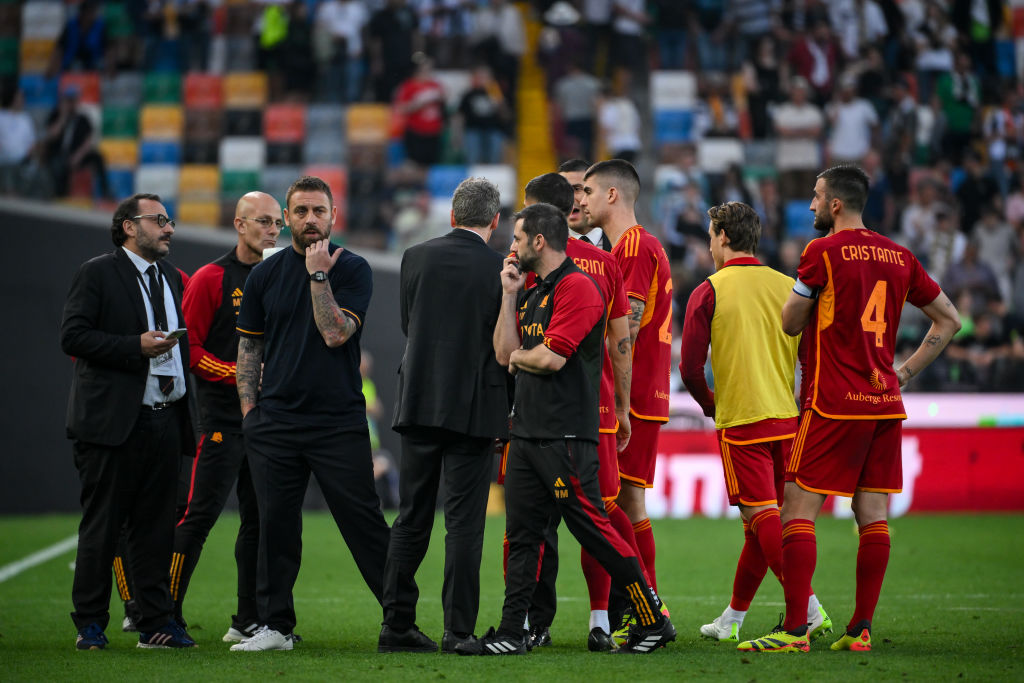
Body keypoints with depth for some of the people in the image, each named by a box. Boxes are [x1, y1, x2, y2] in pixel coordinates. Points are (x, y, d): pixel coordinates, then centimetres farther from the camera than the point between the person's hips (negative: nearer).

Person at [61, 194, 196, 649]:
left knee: (156, 526, 7)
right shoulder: (97, 274, -2)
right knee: (102, 526, -1)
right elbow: (72, 337, -11)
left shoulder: (172, 278, 19)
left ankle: (156, 624, 10)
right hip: (113, 420, -6)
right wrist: (135, 347, -18)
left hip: (164, 419, 6)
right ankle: (90, 624, 6)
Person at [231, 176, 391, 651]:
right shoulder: (265, 274, 11)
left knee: (363, 521, -5)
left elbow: (336, 334, -13)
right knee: (275, 523, 4)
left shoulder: (352, 269, 1)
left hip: (339, 420, -3)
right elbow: (249, 347, 14)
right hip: (275, 423, 3)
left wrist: (319, 275, -14)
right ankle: (275, 625, 11)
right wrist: (249, 410, 5)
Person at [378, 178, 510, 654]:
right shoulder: (501, 270, -7)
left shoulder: (416, 257, 2)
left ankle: (397, 625, 8)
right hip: (475, 409, -3)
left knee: (410, 520, 9)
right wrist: (507, 414, 9)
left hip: (418, 402, 3)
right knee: (464, 522, -1)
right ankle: (458, 629, -3)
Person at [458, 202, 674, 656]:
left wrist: (517, 356, 1)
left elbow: (552, 357, -19)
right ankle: (511, 633, 7)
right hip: (526, 430, 9)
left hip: (566, 435, -9)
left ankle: (654, 622, 3)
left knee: (593, 529, -6)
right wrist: (509, 295, 7)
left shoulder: (576, 287, -11)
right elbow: (505, 353, 12)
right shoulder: (531, 292, 18)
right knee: (521, 533, 6)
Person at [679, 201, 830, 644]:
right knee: (765, 517, 12)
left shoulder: (708, 292, -4)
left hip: (741, 421, -5)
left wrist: (710, 405, 13)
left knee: (762, 517, -7)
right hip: (787, 418, 5)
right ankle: (732, 619, 21)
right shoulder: (786, 286, 7)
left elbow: (690, 368, -6)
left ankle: (809, 610, -20)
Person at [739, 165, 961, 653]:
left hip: (834, 406, -6)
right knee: (872, 516, 7)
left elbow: (791, 324, -1)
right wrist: (905, 372, 16)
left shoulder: (823, 252, -7)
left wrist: (803, 286, 18)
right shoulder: (898, 256, 11)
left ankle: (795, 630, -10)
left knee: (798, 512, -4)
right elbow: (949, 319, 17)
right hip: (886, 404, 6)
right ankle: (861, 629, 7)